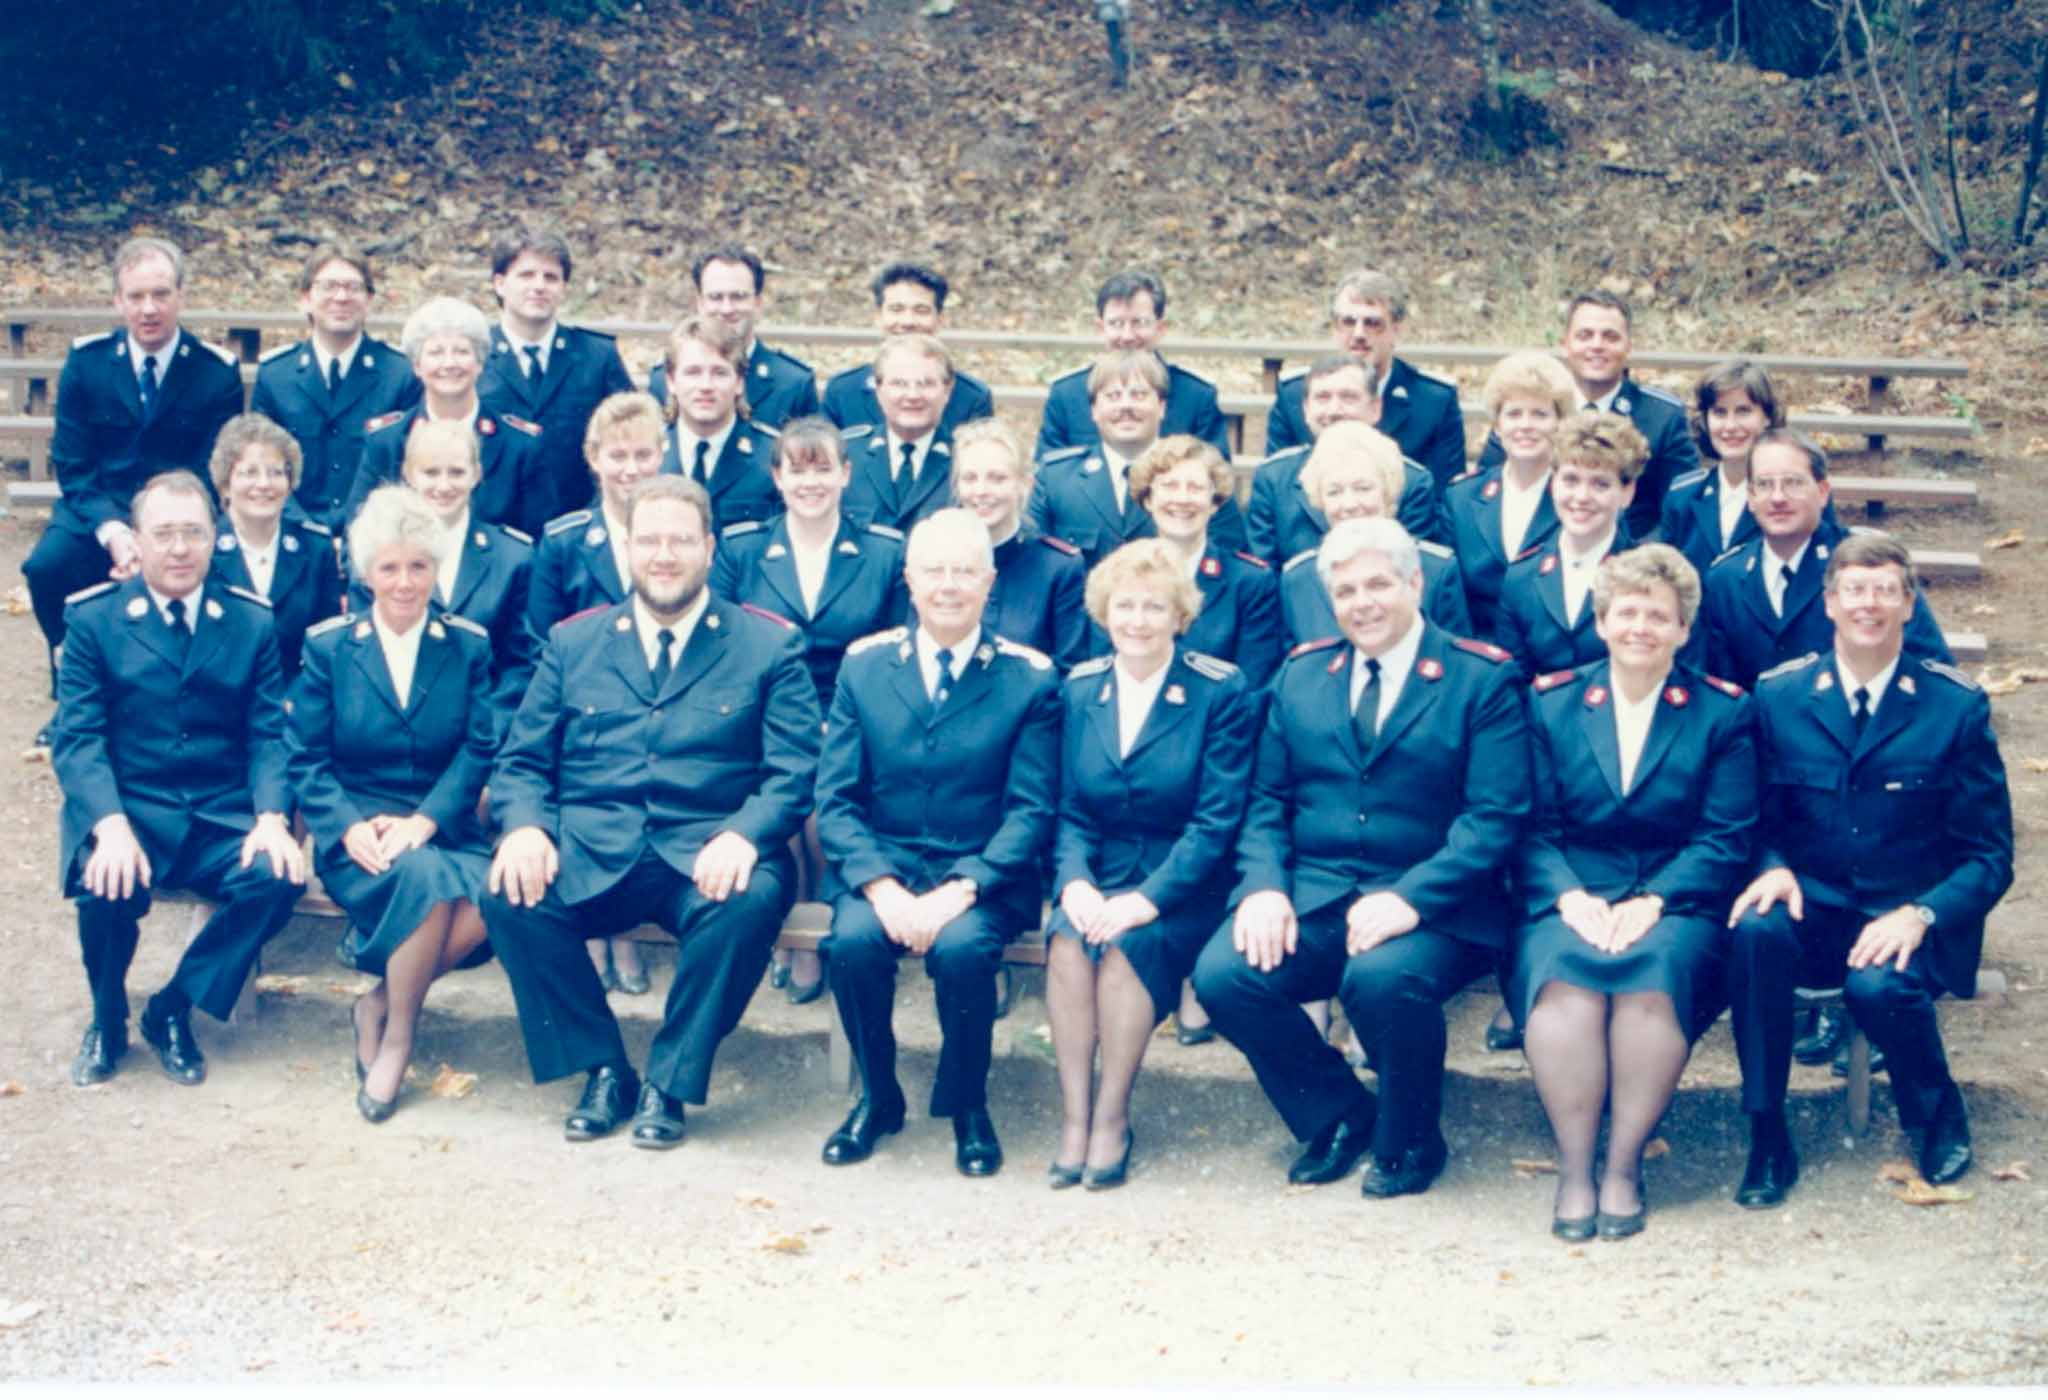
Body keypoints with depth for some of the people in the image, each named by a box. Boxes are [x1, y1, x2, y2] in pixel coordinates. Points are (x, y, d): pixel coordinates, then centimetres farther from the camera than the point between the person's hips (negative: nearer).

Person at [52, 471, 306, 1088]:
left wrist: (271, 817, -16)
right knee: (110, 885, -33)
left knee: (280, 876, -28)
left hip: (224, 818, 2)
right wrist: (111, 826, -23)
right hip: (126, 810, -2)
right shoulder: (94, 619, 3)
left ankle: (172, 1010, -4)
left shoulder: (252, 621, 9)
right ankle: (107, 1021, 0)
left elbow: (269, 735, 4)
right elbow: (76, 739, -5)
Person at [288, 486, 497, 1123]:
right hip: (359, 827, -1)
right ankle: (397, 1037, -15)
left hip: (443, 827, 2)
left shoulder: (467, 646, 9)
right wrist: (349, 827, -16)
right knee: (423, 877, -35)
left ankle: (379, 1007, -9)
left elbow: (478, 749, 0)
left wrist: (423, 821, -16)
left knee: (486, 901, -32)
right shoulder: (328, 646, 7)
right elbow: (307, 757, 2)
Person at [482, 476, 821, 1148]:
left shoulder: (768, 645, 9)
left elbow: (793, 772, 0)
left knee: (750, 899, -35)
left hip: (704, 855, -2)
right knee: (510, 892, -28)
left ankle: (669, 1081, -14)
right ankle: (601, 1070, -8)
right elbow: (522, 761, 12)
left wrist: (742, 835, -21)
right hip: (589, 852, 2)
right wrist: (524, 825, -11)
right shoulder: (572, 642, 17)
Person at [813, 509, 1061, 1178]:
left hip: (982, 877, -2)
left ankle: (967, 1104, -5)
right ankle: (877, 1097, -2)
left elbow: (1031, 810, -5)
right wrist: (881, 886, -16)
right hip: (882, 864, 2)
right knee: (853, 938, -29)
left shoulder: (1030, 678, 0)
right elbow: (835, 797, 1)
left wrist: (960, 890, -20)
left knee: (962, 945, -32)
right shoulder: (863, 664, 6)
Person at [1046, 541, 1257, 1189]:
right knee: (1068, 938, -28)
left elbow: (1217, 819, -12)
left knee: (1125, 942, -31)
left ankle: (1111, 1118, -16)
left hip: (1184, 886, -3)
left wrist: (1149, 897, -23)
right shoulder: (1078, 690, 8)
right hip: (1099, 874, 3)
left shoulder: (1223, 692, -6)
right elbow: (1069, 811, 6)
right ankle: (1073, 1117, -20)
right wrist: (1075, 880, -14)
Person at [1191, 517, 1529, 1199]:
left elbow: (1495, 817, -9)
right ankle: (1339, 1116, 5)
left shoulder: (1483, 679, 0)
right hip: (1311, 896, 4)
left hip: (1429, 906, -4)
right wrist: (1265, 885, -8)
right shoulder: (1301, 674, 15)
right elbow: (1267, 800, 12)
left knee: (1383, 978, -36)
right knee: (1222, 974, -22)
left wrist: (1411, 897, -22)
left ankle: (1408, 1143, -3)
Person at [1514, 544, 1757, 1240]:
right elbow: (1534, 829, 5)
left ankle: (1624, 1164, -20)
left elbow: (1725, 838, 0)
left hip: (1675, 904, -1)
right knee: (1564, 975, -31)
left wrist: (1652, 901, -15)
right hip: (1569, 902, 1)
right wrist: (1571, 897, -14)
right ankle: (1573, 1167, -21)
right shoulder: (1550, 703, 11)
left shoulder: (1723, 712, 8)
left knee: (1658, 973, -33)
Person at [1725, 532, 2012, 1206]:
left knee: (1877, 981, -34)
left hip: (1909, 919, -2)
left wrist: (1920, 914, -18)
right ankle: (1767, 1139, -20)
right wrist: (1772, 869, -16)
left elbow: (1990, 854, 0)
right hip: (1813, 908, 2)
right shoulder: (1778, 694, 5)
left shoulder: (1958, 705, 0)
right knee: (1756, 929, -32)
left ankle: (1939, 1117, 0)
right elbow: (1762, 817, 9)